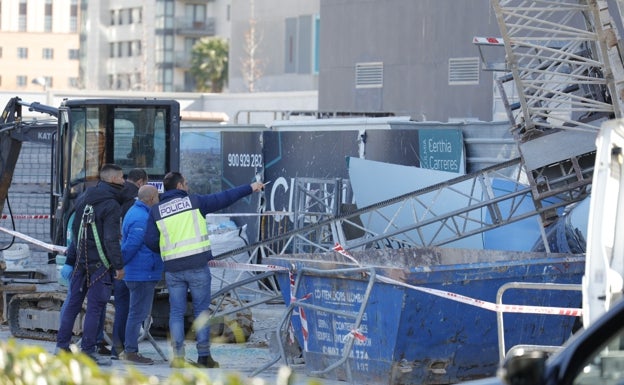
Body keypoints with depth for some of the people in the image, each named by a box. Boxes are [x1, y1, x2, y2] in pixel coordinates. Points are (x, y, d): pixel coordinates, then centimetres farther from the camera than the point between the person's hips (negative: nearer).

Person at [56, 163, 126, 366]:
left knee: (73, 303, 12)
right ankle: (88, 350, -2)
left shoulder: (84, 199, 12)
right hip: (100, 264, -8)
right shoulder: (111, 205, -13)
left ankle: (62, 345, 15)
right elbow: (111, 239, -18)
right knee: (95, 307, -3)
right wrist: (119, 265, -14)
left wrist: (71, 259, 22)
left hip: (81, 261, 8)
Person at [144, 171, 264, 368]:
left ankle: (178, 357, 3)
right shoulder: (194, 201, 0)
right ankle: (204, 356, 6)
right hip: (197, 265, -2)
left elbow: (151, 241, 2)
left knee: (176, 312, 7)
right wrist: (250, 188, 15)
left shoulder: (156, 211, 6)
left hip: (172, 268, 2)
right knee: (201, 310, 5)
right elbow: (223, 199, 6)